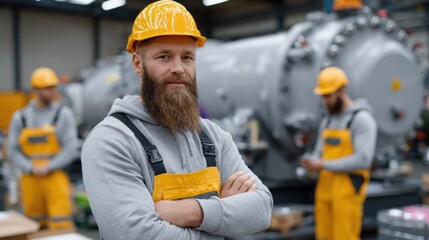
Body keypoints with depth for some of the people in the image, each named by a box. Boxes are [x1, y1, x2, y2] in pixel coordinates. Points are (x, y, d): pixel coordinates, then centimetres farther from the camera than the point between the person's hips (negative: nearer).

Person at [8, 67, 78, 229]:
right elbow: (14, 151, 4)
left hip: (55, 178, -3)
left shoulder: (63, 114, -1)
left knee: (62, 227, -7)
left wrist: (48, 168, -15)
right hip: (30, 180, 3)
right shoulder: (20, 117, 7)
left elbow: (71, 149, -7)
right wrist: (32, 169, -11)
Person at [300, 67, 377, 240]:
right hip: (325, 186, 7)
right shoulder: (327, 121, 15)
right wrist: (311, 163, -6)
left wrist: (324, 165, -18)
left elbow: (363, 160, -19)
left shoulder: (362, 119, -10)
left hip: (348, 189, -7)